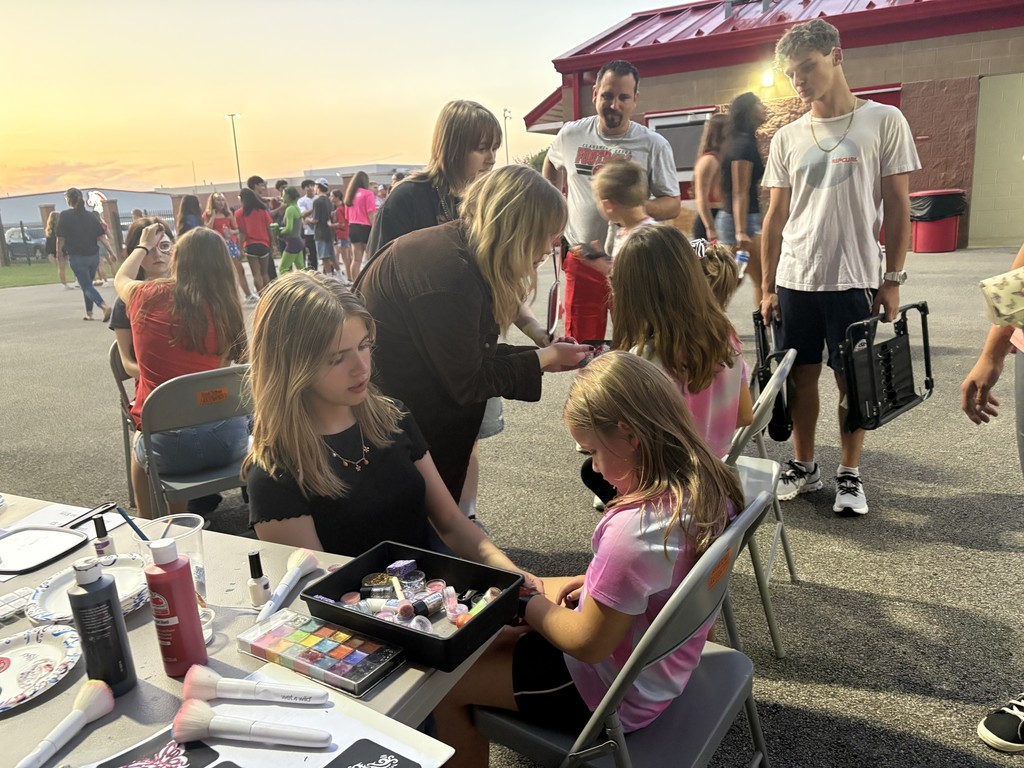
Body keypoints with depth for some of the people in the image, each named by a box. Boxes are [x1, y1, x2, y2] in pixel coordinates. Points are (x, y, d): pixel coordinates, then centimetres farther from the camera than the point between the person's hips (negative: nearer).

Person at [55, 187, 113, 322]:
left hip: (77, 257, -5)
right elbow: (102, 237, -1)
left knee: (86, 287, -3)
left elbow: (61, 238, -7)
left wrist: (58, 252, 8)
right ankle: (89, 313, 23)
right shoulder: (90, 216, 5)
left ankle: (104, 306, -26)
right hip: (93, 256, 5)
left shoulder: (65, 216, -7)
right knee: (87, 284, 20)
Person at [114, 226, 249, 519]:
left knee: (139, 450, 34)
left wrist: (143, 246, 39)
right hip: (229, 439, 0)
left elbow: (121, 279, 22)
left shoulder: (147, 296, -3)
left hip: (169, 446, 0)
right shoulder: (226, 306, -5)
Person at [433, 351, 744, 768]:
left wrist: (530, 606, -10)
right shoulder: (708, 481, -11)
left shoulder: (633, 529, -38)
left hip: (616, 697, -9)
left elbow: (588, 645, -25)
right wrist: (599, 581, 1)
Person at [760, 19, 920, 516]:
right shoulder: (787, 138, 9)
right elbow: (776, 217, 10)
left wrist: (892, 278, -5)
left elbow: (897, 207, 0)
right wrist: (768, 285, 7)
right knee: (801, 376, 8)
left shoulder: (883, 121, 0)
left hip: (855, 279, -3)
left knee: (852, 380, 4)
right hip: (795, 281, 3)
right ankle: (803, 467, 22)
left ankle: (849, 475, 18)